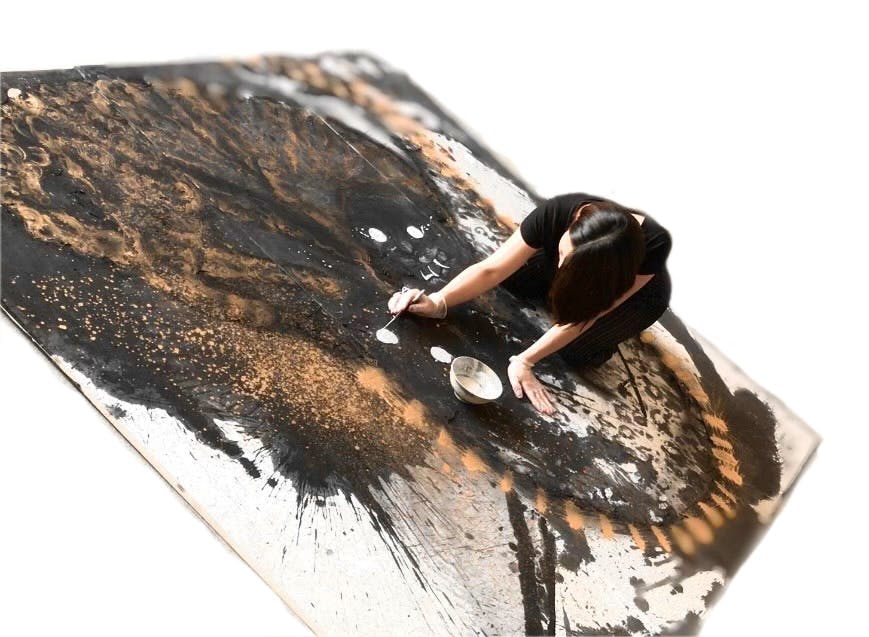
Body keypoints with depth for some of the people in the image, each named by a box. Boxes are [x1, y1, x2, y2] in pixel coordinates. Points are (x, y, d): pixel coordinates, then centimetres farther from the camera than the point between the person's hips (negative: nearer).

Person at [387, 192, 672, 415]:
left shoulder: (654, 245, -42)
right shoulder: (558, 212, -38)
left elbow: (583, 315, -35)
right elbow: (492, 269, -33)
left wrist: (525, 360, -36)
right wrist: (437, 301, -45)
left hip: (639, 293, -2)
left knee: (577, 352, -22)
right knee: (510, 272, -17)